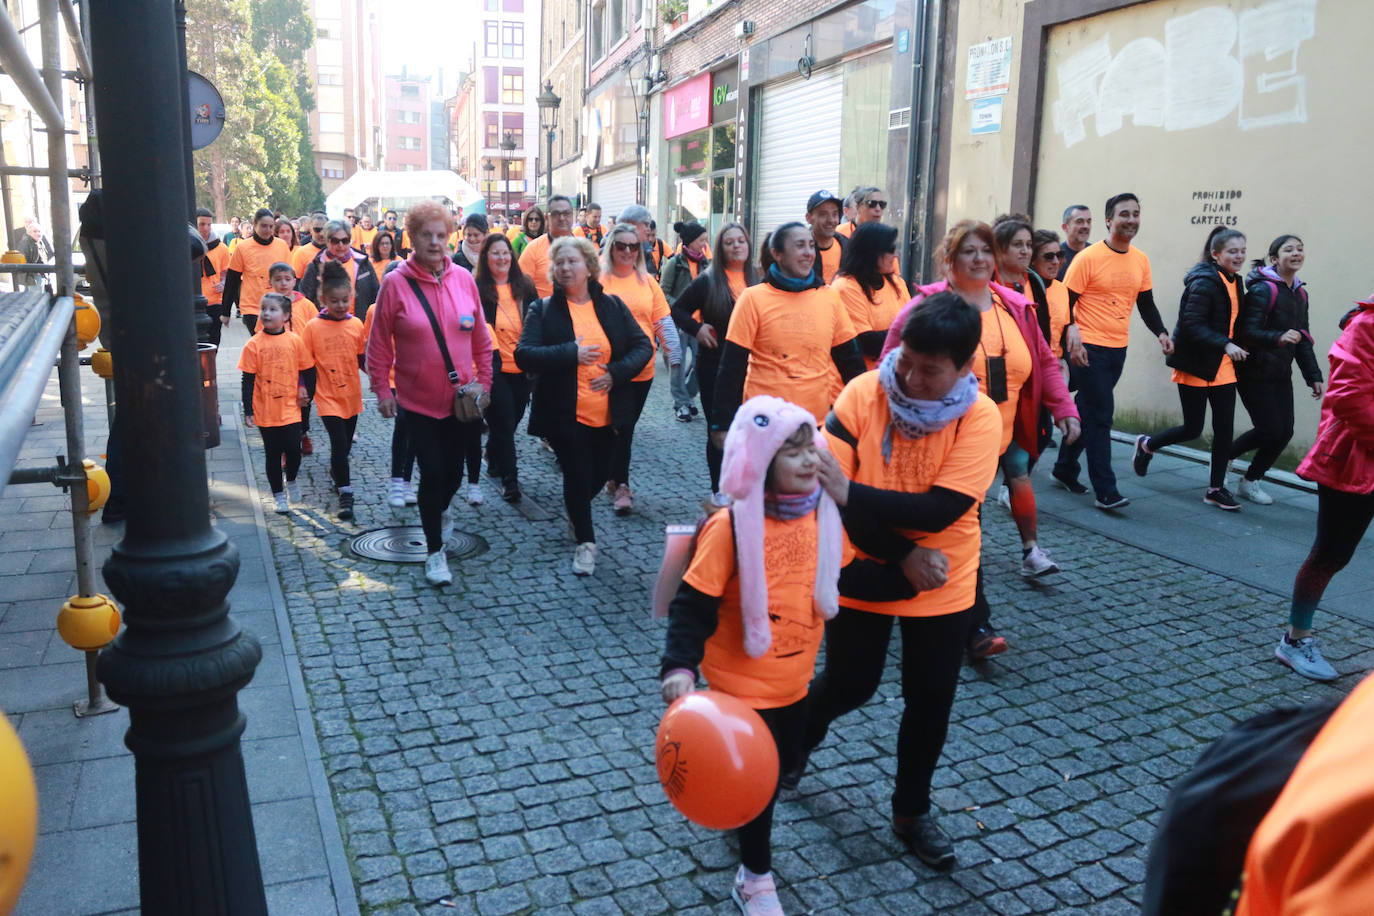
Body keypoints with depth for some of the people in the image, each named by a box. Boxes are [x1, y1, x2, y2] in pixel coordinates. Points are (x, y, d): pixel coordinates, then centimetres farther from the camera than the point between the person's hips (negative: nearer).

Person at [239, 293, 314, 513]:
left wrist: (306, 393, 3)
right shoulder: (254, 344, -4)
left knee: (293, 450, -4)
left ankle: (291, 481, 26)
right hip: (265, 411, 0)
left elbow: (308, 371, 9)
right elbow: (248, 380, -2)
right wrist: (248, 410, -4)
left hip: (290, 408, 0)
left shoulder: (295, 341, -2)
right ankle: (278, 495, 21)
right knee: (273, 454, 7)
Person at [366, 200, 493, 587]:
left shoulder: (464, 279, 0)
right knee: (431, 473, -2)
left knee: (453, 470, 13)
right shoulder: (396, 283, -8)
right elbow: (379, 343, -2)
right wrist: (381, 389, -3)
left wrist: (483, 382, 6)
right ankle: (435, 551, 14)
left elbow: (481, 338, 7)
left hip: (462, 398, 3)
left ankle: (440, 511, 47)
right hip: (418, 399, -3)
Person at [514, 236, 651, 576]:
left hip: (606, 413, 3)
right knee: (578, 476, -1)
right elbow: (524, 355, -14)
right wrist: (572, 354, -23)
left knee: (599, 474, 14)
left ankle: (576, 510, 46)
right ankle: (585, 542, 19)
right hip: (564, 414, -3)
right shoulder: (543, 310, -3)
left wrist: (617, 372, -12)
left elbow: (643, 346, 5)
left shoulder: (612, 306, 5)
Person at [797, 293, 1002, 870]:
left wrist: (850, 491, -32)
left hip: (942, 586, 1)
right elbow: (832, 486, -20)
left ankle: (912, 811, 35)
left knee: (930, 701, 10)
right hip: (864, 571, 0)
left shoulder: (980, 418, -17)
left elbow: (941, 510, -25)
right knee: (850, 684, 12)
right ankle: (801, 737, 48)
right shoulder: (863, 394, -16)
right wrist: (903, 556, -22)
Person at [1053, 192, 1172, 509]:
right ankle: (1105, 491, -4)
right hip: (1089, 348, -6)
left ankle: (1065, 469, 30)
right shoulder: (1088, 258, -10)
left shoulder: (1141, 260, 9)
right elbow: (1065, 302, -10)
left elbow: (1146, 303, 17)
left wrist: (1161, 332, 2)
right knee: (1100, 415, -7)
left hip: (1118, 349, 7)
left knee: (1089, 411, 15)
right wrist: (1072, 339, -22)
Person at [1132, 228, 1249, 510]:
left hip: (1222, 366, 7)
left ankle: (1216, 488, 13)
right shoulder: (1205, 283, -16)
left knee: (1224, 428, 3)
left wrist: (1234, 349, 7)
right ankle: (1147, 444, 28)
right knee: (1192, 429, 0)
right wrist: (1225, 345, -28)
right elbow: (1192, 325, -22)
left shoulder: (1234, 282, 10)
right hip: (1196, 366, -7)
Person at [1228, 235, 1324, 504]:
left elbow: (1303, 338, 19)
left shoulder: (1300, 294, 13)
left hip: (1280, 375, 8)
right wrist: (1279, 338, -37)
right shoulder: (1262, 290, -13)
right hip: (1255, 374, -8)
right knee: (1271, 429, -10)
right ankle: (1225, 456, 15)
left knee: (1284, 432, 3)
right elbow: (1247, 332, -20)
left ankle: (1250, 481, 20)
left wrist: (1313, 375, 16)